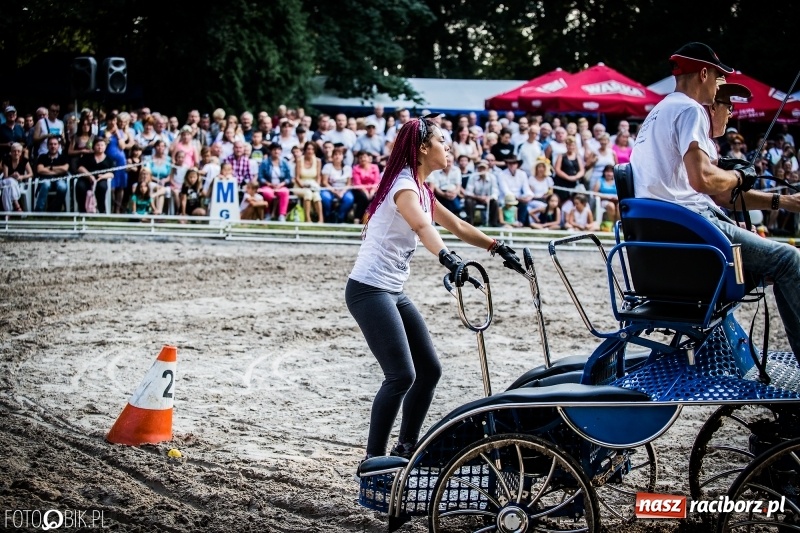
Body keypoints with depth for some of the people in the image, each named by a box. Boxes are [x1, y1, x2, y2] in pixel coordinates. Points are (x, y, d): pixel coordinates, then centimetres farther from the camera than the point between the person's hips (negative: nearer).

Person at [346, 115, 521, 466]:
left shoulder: (422, 189, 13)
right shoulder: (404, 186, -17)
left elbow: (457, 226, 20)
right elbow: (422, 227, -37)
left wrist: (500, 249, 12)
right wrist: (449, 259, -53)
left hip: (393, 292, 10)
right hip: (368, 290, -10)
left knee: (429, 370, 9)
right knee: (402, 375, -15)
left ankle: (407, 447, 20)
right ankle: (373, 459, -7)